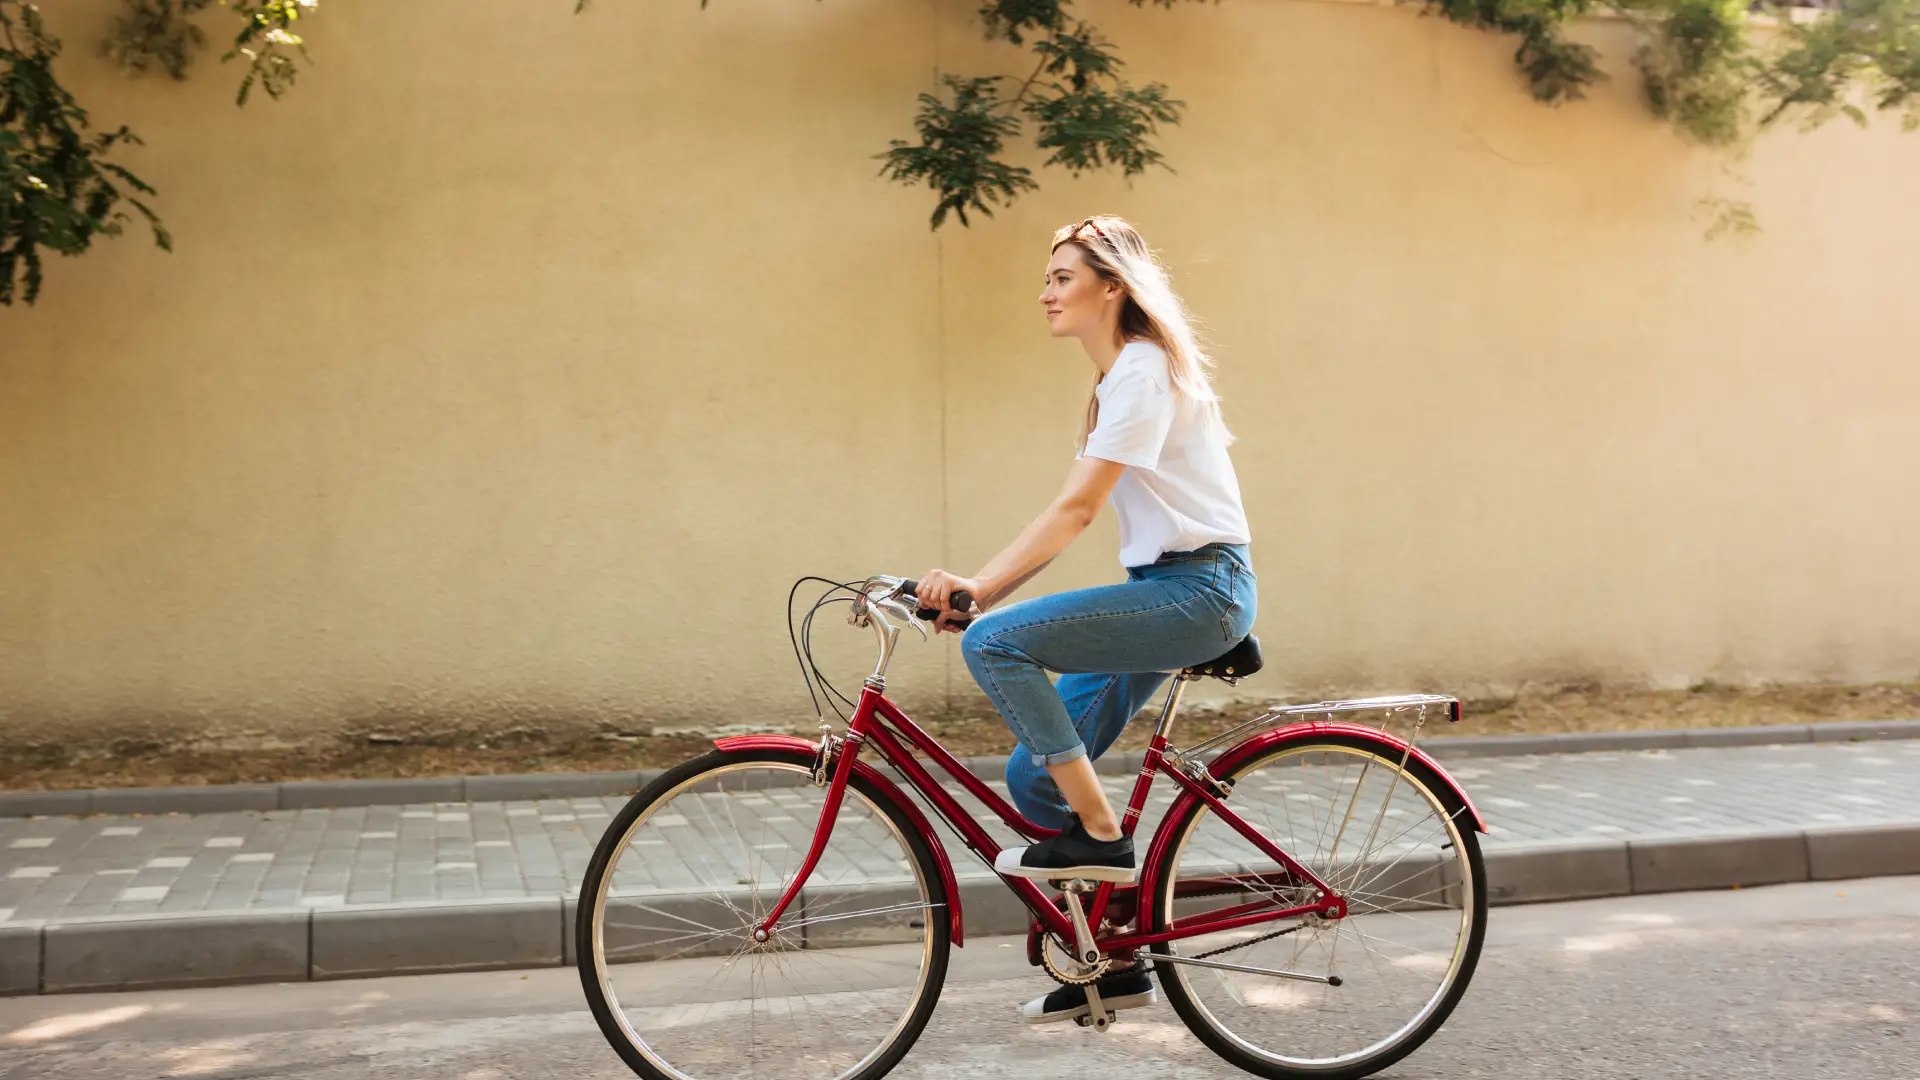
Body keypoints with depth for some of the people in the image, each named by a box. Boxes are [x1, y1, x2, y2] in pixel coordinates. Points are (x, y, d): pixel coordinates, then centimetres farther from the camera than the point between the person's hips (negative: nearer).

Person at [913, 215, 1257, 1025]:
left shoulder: (1144, 369, -12)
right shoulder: (1115, 379, 17)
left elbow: (1075, 508, -21)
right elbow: (1075, 513, 14)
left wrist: (978, 590, -25)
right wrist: (977, 587, 6)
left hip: (1198, 590, -9)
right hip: (1161, 591, 10)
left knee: (994, 641, -24)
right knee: (1034, 777, 4)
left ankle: (1101, 835, -12)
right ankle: (1113, 964, 19)